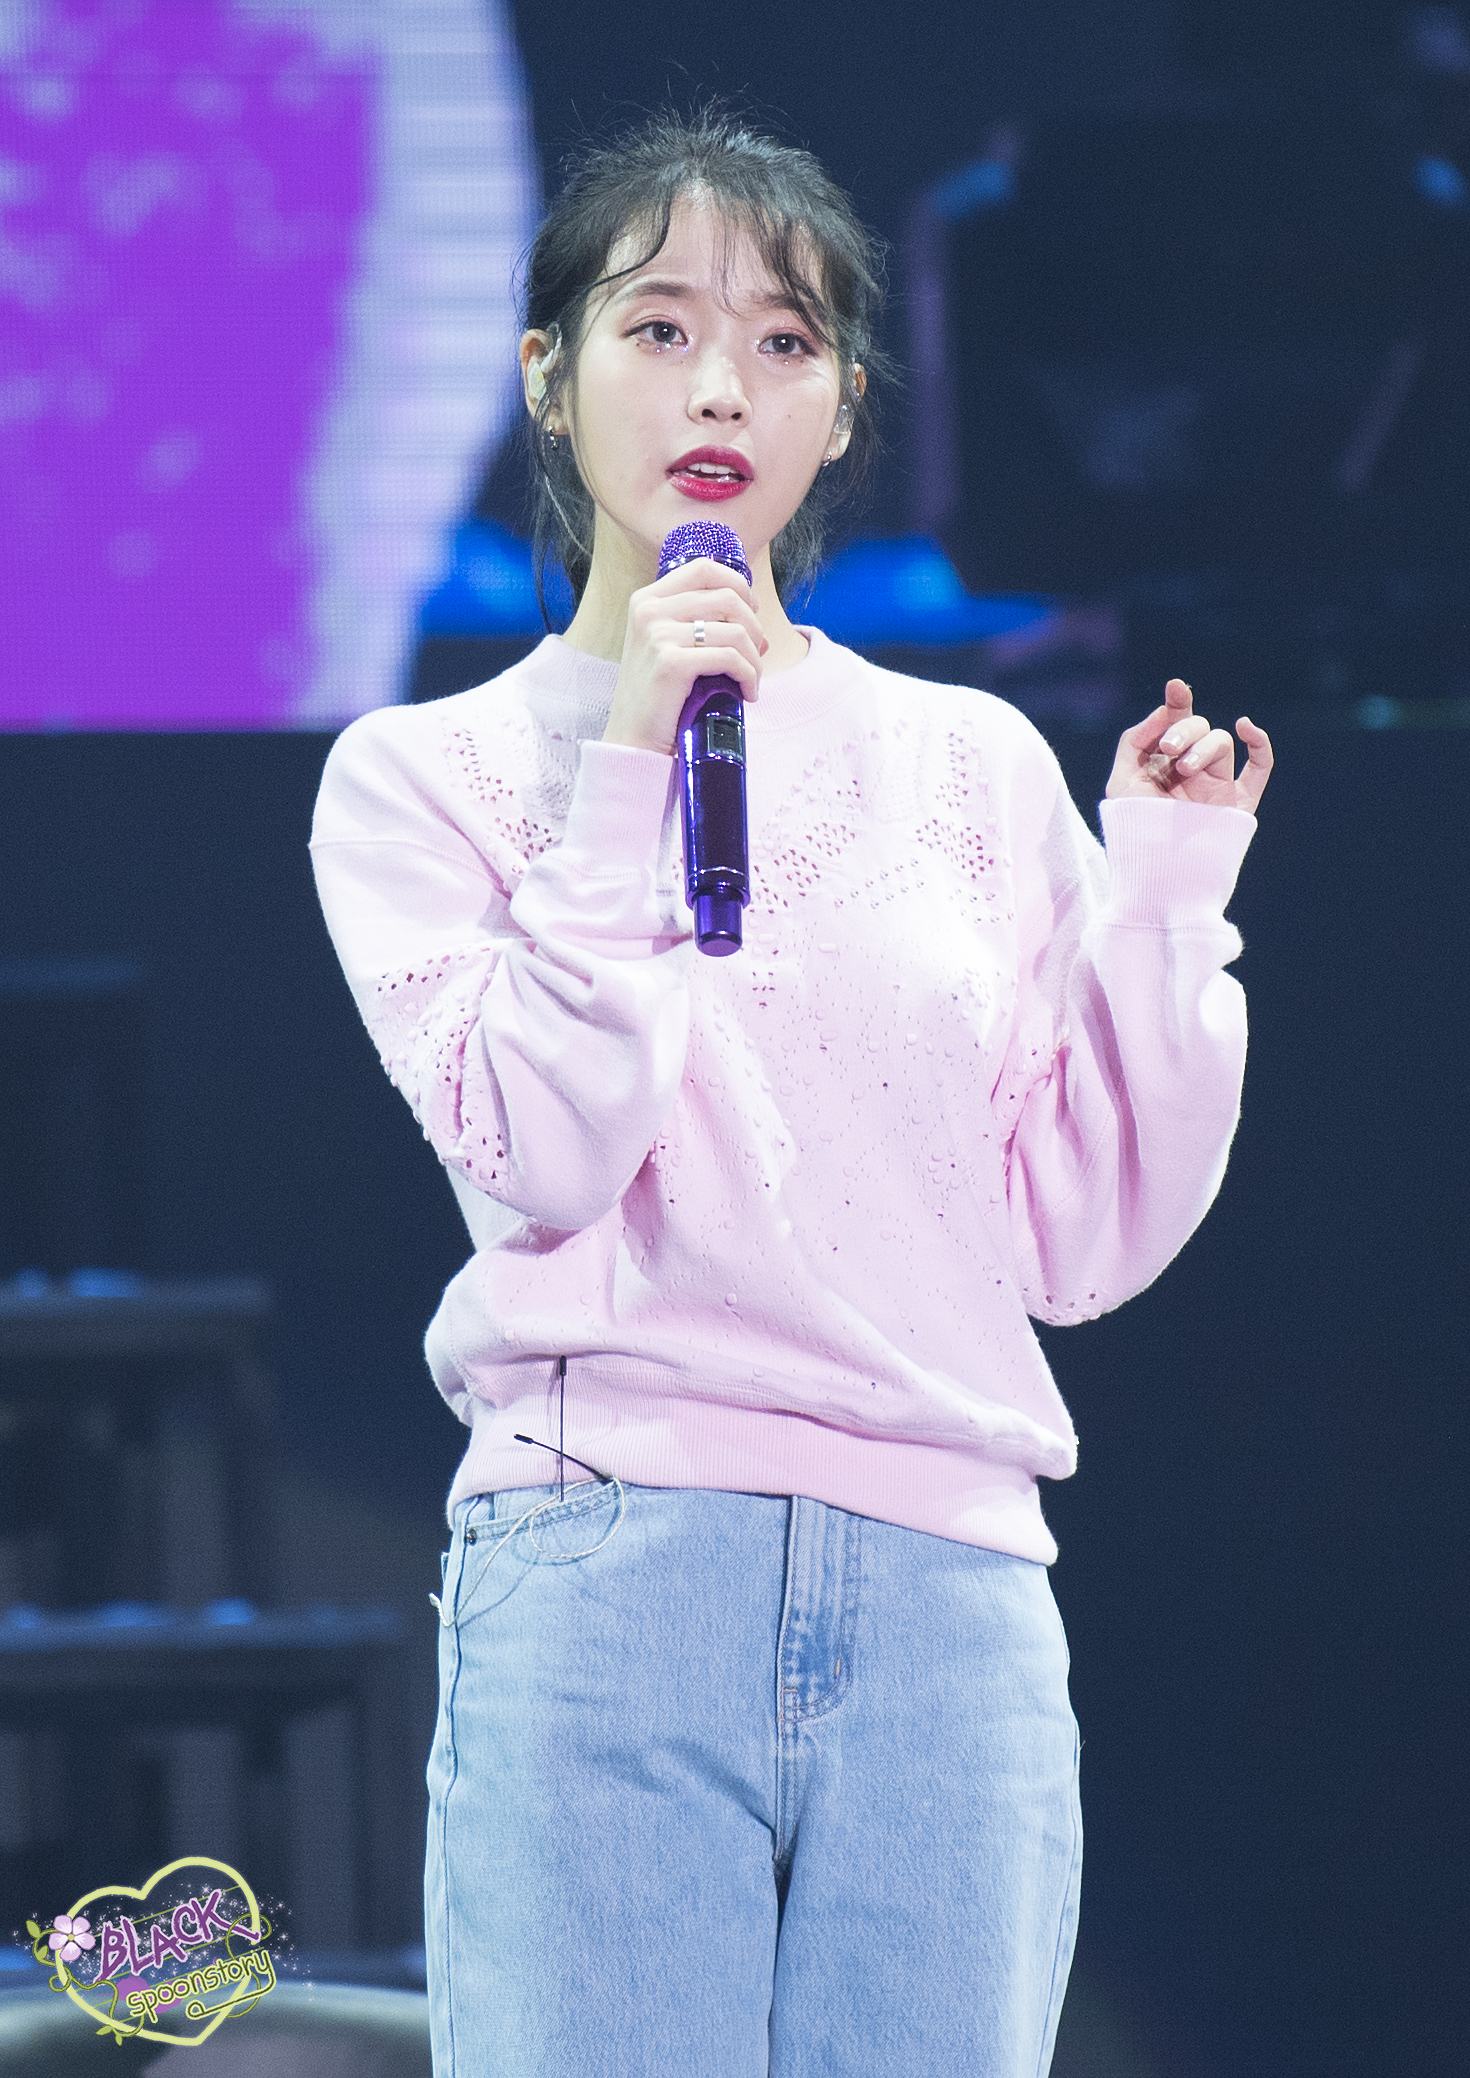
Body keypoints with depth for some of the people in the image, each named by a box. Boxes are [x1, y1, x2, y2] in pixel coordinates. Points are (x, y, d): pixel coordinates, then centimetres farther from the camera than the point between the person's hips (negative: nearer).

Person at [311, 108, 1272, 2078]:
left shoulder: (975, 766, 16)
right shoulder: (429, 773, 9)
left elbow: (1084, 1237, 13)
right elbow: (542, 1161, -6)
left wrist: (1166, 901, 4)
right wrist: (629, 772, -8)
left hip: (951, 1601, 3)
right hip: (599, 1586, -2)